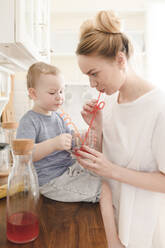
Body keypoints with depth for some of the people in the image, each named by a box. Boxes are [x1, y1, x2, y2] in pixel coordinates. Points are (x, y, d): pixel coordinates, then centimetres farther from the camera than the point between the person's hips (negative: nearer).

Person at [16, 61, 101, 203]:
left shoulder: (57, 116, 10)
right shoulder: (29, 121, -14)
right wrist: (54, 144, -38)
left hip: (70, 168, 8)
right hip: (51, 180, -8)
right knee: (104, 190, -14)